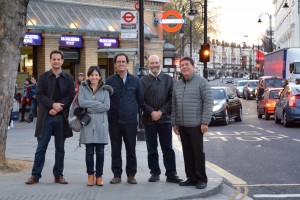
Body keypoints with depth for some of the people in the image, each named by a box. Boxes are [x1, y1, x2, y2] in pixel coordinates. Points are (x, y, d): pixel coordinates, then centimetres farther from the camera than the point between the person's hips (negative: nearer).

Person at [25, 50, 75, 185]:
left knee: (60, 148, 7)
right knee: (41, 148, 1)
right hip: (45, 117, -1)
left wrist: (58, 108, -13)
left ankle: (58, 175, 14)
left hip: (62, 117, 1)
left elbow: (71, 96, -1)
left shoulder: (68, 78, 7)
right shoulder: (43, 77, 6)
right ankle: (35, 175, 6)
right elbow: (39, 95, -3)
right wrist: (53, 105, -17)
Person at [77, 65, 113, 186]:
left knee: (100, 152, 3)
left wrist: (90, 107, -9)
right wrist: (97, 103, -10)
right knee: (89, 151, 3)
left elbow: (107, 106, -5)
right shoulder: (83, 88, 6)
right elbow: (81, 102, -10)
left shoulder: (105, 89, 6)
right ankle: (90, 175, 13)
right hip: (87, 123, 0)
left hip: (101, 124, 0)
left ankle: (99, 176, 12)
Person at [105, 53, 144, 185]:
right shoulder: (110, 81, 4)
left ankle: (131, 175, 13)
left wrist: (134, 111, 9)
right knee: (115, 149, 5)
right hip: (114, 121, 0)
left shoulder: (135, 80, 4)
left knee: (131, 149, 4)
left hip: (130, 120, 0)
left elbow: (140, 99, 10)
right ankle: (117, 175, 12)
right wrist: (111, 111, 4)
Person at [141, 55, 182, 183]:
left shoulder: (168, 79, 7)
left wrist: (161, 111, -9)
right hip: (149, 119, 0)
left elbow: (172, 98, 1)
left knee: (167, 148, 1)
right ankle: (155, 173, 14)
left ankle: (171, 174, 4)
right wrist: (151, 112, -12)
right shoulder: (143, 81, 5)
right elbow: (141, 100, 0)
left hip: (165, 118, 0)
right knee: (151, 149, 6)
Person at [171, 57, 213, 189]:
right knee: (187, 153, 8)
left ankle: (201, 179, 5)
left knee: (198, 152, -2)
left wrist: (205, 122, -14)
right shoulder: (177, 85, 15)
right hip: (182, 125, 6)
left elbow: (208, 102, -10)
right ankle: (191, 178, 16)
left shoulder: (201, 82, -5)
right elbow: (174, 105, 18)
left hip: (195, 125, -6)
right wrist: (174, 122, 12)